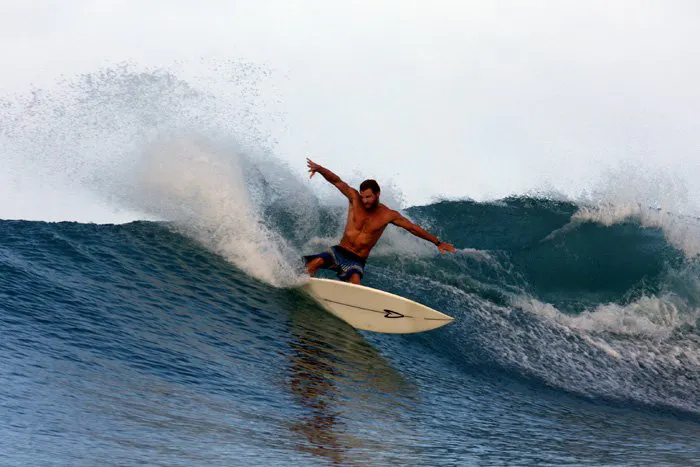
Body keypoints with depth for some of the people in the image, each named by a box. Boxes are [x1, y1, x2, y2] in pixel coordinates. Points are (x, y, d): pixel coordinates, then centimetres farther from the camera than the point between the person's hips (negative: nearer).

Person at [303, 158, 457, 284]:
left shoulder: (388, 215, -4)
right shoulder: (355, 199, -3)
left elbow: (414, 228, 2)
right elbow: (336, 181, -9)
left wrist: (438, 242, 3)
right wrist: (318, 168, -27)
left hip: (356, 261, -1)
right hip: (339, 251, 1)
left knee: (355, 282, -32)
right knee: (316, 262, -28)